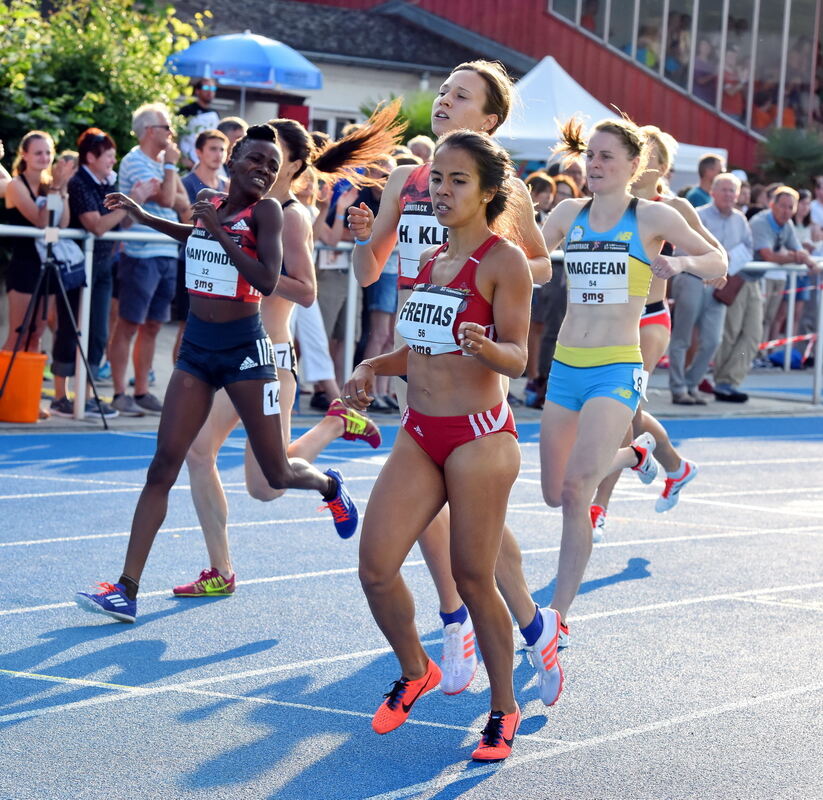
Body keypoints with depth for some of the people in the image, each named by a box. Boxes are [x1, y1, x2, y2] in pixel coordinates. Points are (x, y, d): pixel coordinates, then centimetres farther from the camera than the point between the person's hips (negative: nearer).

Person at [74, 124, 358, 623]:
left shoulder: (266, 211, -8)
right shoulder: (211, 205, 8)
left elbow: (268, 281, -21)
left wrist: (219, 231, -18)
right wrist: (144, 216, 27)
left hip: (244, 348, -5)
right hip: (198, 346, 5)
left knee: (277, 475, 5)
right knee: (164, 465, -5)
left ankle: (330, 486, 42)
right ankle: (128, 589, -7)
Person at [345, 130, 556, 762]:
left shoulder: (504, 261, -7)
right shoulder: (430, 261, 14)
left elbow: (517, 358, -13)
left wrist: (484, 347, -34)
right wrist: (373, 367, 6)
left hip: (479, 435, -6)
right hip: (418, 434, 6)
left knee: (473, 579, -1)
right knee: (375, 568, -2)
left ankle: (504, 709, 17)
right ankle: (415, 672, 24)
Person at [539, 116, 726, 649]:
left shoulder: (653, 217, -3)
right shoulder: (569, 214, 8)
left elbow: (719, 262, 3)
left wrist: (680, 263, -16)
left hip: (616, 370, -5)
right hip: (566, 367, 5)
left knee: (576, 490, -17)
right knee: (555, 495, 11)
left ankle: (559, 615, -8)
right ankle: (634, 453, 41)